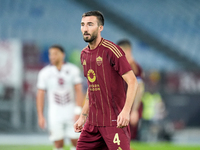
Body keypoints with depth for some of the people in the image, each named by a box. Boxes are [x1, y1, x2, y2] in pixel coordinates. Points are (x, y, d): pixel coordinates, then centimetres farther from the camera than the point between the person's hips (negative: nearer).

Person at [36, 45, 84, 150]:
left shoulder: (73, 70, -1)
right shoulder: (44, 73, 0)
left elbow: (79, 91, -2)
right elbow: (40, 95, 3)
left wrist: (78, 111, -12)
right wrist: (40, 116, -2)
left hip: (71, 111, 0)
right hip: (55, 113, 0)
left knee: (75, 141, 0)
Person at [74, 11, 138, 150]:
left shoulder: (111, 50, -11)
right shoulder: (84, 54, 13)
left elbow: (132, 82, -14)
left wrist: (126, 111, -25)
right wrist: (83, 116, 20)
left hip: (114, 121, -7)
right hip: (92, 122, 7)